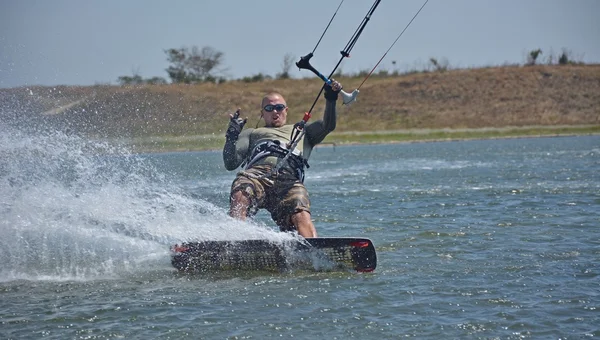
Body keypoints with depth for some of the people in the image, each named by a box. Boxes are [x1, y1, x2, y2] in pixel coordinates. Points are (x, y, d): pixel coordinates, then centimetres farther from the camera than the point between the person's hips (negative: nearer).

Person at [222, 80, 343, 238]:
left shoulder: (302, 130, 42)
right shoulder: (251, 134, 38)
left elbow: (327, 126, 24)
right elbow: (230, 164, 23)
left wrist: (330, 99, 9)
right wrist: (232, 135, 7)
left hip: (289, 180, 1)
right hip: (255, 173, -1)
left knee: (301, 216, -31)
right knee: (240, 197, -37)